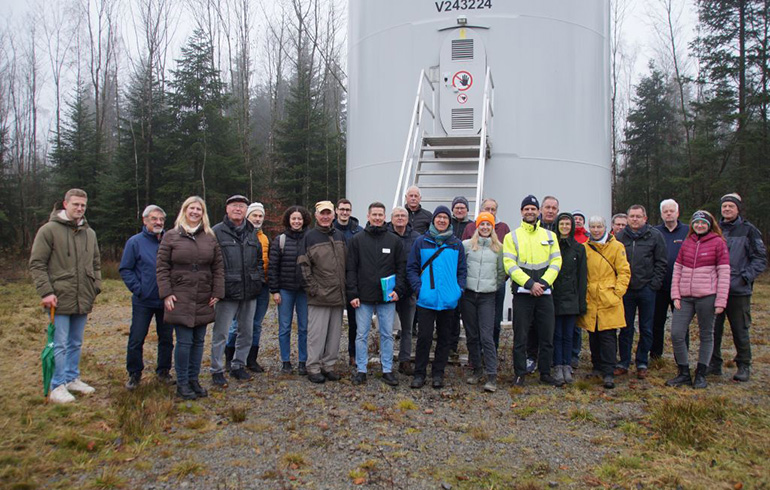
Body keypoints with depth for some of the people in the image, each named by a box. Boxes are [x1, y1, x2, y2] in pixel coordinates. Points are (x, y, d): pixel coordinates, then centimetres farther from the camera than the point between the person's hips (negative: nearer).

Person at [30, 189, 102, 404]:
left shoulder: (89, 233, 12)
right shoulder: (49, 230, -6)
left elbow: (96, 264, 20)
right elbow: (36, 264, -8)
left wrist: (96, 287, 8)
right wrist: (46, 292, -15)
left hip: (83, 300, 6)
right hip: (60, 299, -6)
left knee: (76, 343, 16)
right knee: (60, 344, -1)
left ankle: (72, 379, 29)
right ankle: (57, 387, 10)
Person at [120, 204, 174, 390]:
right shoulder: (135, 242, -2)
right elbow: (125, 270, -1)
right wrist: (138, 289, -10)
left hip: (166, 301, 2)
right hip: (143, 301, -2)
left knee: (166, 338, 11)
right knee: (136, 340, 2)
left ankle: (163, 371, 25)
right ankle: (134, 374, 18)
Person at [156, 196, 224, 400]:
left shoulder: (210, 238, 9)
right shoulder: (171, 236, 1)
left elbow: (218, 267, 9)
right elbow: (162, 268, 0)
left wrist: (217, 293, 2)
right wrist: (166, 294, -7)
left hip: (204, 300, 3)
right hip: (180, 299, -3)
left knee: (198, 341, 9)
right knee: (184, 341, -4)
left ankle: (194, 379, 21)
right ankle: (182, 383, 8)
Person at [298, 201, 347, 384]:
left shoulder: (339, 235, 11)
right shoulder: (310, 237, -4)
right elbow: (303, 265, -7)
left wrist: (345, 288, 9)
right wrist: (312, 289, -12)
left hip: (338, 294, 5)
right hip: (319, 296, -5)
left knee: (334, 332, 11)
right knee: (317, 333, 0)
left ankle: (328, 365, 23)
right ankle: (313, 368, 11)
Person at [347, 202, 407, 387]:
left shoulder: (394, 240, 6)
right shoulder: (357, 240, 3)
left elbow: (402, 267, 7)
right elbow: (351, 269, 2)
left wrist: (398, 290, -5)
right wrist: (352, 294, -5)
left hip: (387, 297, 1)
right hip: (364, 297, -1)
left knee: (387, 335, 7)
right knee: (362, 335, 5)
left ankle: (387, 370, 17)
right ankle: (361, 370, 15)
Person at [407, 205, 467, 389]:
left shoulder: (457, 244, 7)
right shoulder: (421, 242, 2)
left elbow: (462, 270, 11)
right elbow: (412, 268, 2)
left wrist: (460, 289, -2)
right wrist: (418, 288, -10)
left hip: (449, 300, 2)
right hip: (426, 299, -2)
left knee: (444, 337, 10)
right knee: (424, 337, -1)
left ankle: (438, 373, 22)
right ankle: (419, 373, 12)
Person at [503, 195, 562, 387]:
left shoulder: (549, 236, 12)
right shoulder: (512, 237, 3)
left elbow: (556, 262, 4)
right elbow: (510, 264, -6)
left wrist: (543, 283, -11)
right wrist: (530, 283, -15)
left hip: (544, 292, 3)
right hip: (522, 293, -2)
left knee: (547, 335, 7)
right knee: (520, 336, 3)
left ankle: (545, 373, 21)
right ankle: (519, 373, 14)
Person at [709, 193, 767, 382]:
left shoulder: (748, 230, 0)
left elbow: (760, 258, -1)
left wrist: (746, 277, -12)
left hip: (739, 290, -3)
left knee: (740, 330, 5)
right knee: (713, 329, 7)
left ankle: (744, 366, 18)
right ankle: (714, 363, 19)